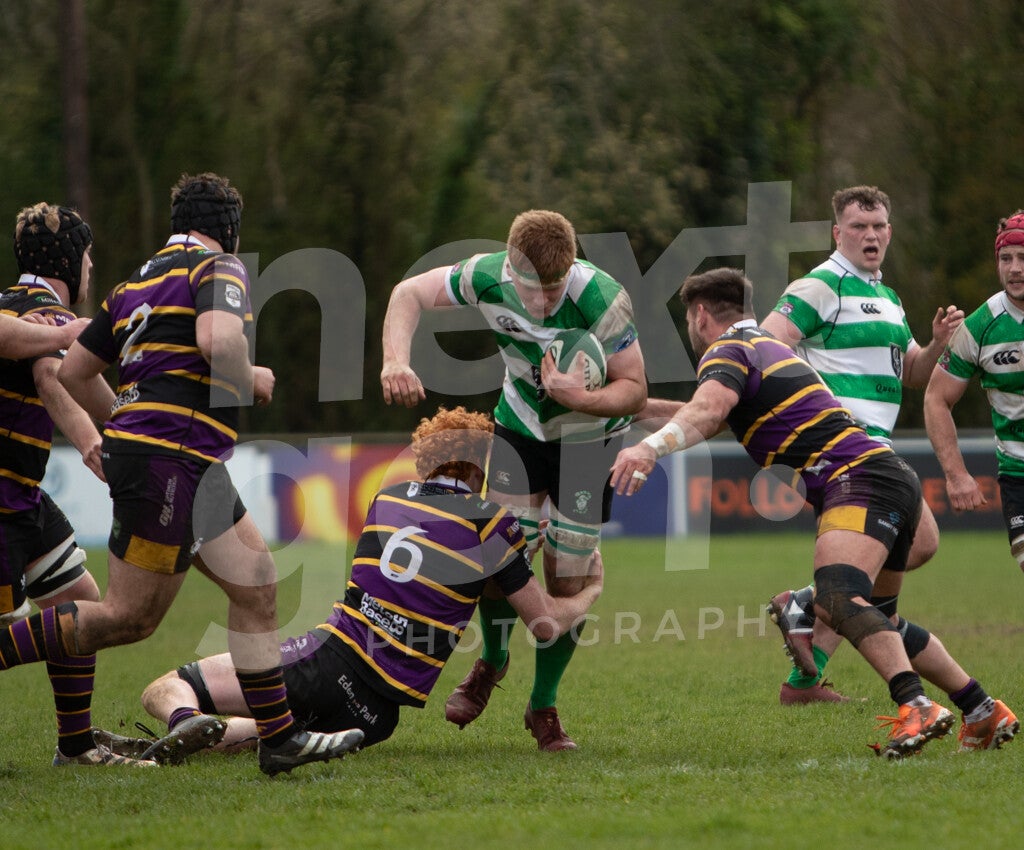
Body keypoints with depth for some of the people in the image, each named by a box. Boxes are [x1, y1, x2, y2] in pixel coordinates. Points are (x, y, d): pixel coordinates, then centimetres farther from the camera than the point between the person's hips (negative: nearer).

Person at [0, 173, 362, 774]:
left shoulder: (136, 283, 20)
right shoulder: (219, 269, -4)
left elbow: (73, 372, 21)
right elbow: (218, 340, -24)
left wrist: (124, 416, 35)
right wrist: (251, 380, -4)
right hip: (171, 459, -10)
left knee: (256, 584, 10)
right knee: (129, 618, -7)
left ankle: (281, 738, 9)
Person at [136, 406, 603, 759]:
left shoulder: (388, 497, 15)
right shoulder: (491, 522, 3)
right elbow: (547, 622, 9)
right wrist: (589, 591, 30)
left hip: (330, 656, 1)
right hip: (375, 715, -1)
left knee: (166, 689, 8)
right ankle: (246, 732, -17)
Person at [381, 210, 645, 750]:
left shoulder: (602, 300, -32)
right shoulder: (488, 277, -23)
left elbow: (634, 388, -23)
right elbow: (409, 293, -7)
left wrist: (582, 399, -43)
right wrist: (395, 360, -24)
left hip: (591, 437, -2)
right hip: (520, 424, 2)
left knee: (567, 582, -4)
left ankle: (544, 706, 16)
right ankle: (492, 661, 26)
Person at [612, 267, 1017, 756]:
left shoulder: (727, 351, 0)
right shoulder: (767, 347, 29)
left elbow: (707, 410, -24)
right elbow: (721, 419, 46)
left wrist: (651, 447, -40)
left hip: (859, 478, -10)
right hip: (893, 478, 10)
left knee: (835, 598, -28)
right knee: (874, 623, 20)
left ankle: (916, 708, -46)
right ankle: (984, 713, 23)